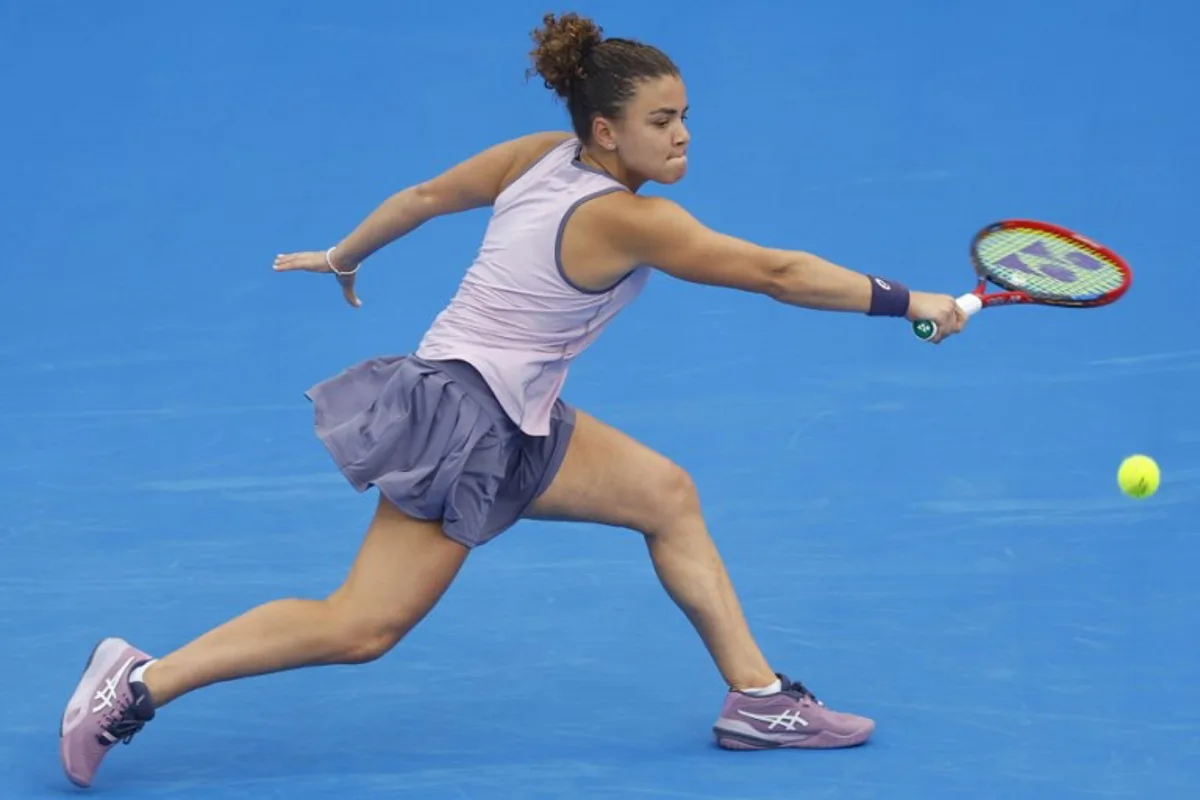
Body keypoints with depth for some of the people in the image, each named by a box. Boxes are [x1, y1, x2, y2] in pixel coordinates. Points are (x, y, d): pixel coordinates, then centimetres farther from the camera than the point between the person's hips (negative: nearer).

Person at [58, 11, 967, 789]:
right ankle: (141, 681, -3)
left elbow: (425, 195, 13)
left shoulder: (542, 157, 1)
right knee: (362, 626, -8)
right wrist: (908, 302, -12)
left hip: (511, 422, 10)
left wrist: (341, 257, 29)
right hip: (466, 420, -10)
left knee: (666, 494, 11)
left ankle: (756, 696, 15)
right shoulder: (628, 220, -22)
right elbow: (776, 273, -20)